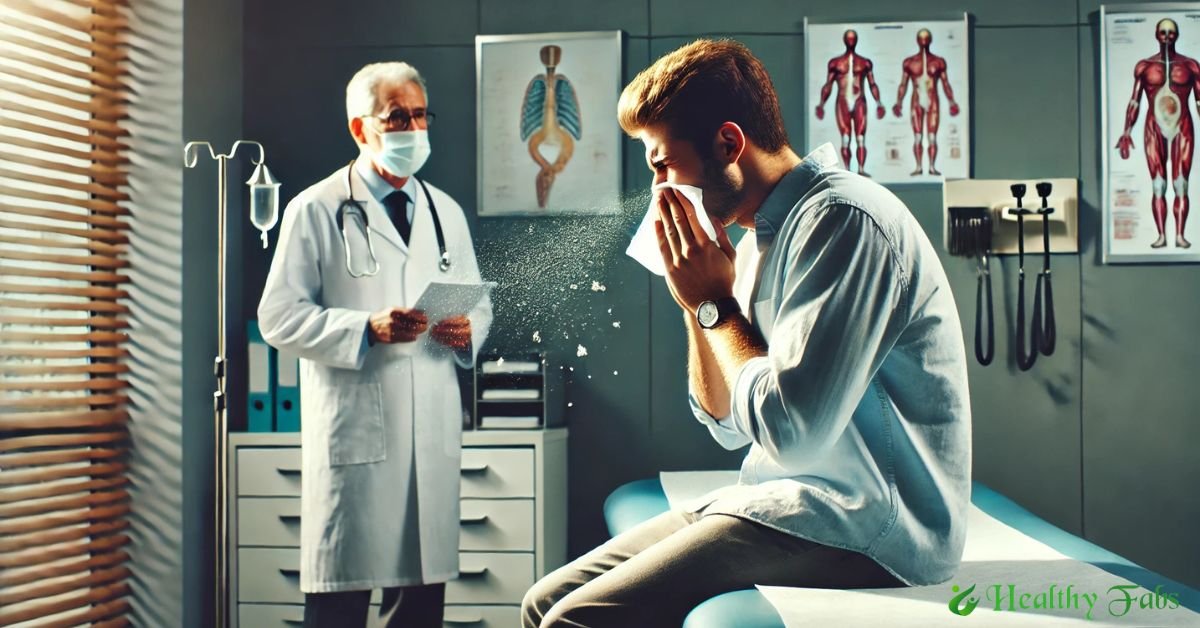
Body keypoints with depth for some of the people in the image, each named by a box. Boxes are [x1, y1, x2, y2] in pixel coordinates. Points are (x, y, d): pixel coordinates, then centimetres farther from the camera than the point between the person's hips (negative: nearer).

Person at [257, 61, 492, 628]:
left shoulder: (445, 212, 17)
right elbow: (279, 318, -5)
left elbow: (479, 304, 21)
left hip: (434, 432, 5)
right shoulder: (316, 210, 1)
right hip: (354, 433, -5)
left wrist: (467, 331, -2)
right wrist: (366, 329, -18)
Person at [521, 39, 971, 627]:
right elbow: (729, 423, 16)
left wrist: (714, 303, -10)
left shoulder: (841, 219, -17)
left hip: (865, 528, -9)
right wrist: (697, 298, 3)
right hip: (797, 500, 9)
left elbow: (790, 431, -24)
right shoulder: (761, 236, 12)